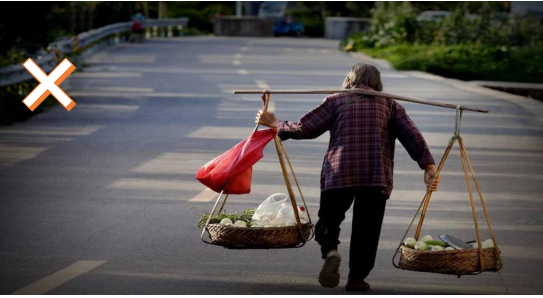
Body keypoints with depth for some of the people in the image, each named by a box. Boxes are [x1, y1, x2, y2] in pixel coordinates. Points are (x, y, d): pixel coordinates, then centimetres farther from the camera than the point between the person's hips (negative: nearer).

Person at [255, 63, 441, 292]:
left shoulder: (337, 101, 12)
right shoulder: (389, 104, 16)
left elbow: (305, 129, 6)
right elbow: (411, 135, 4)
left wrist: (274, 124, 19)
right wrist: (428, 166, -1)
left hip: (338, 173, -1)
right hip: (377, 176, 1)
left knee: (328, 221, 11)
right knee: (366, 229, 11)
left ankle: (330, 251, -17)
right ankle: (356, 278, 10)